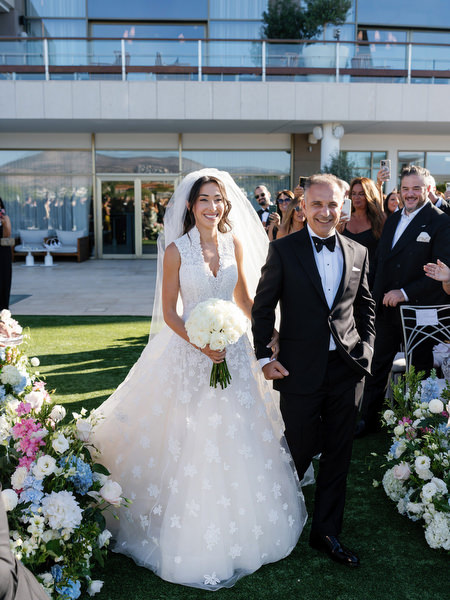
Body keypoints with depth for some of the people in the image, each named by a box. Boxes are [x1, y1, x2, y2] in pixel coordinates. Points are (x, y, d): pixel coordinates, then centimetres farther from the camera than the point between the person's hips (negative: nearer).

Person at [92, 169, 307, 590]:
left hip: (234, 350, 4)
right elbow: (169, 313, -8)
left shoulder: (234, 243, 3)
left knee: (238, 439, 11)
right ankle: (195, 538, 24)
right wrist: (202, 345, -20)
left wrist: (268, 332, 10)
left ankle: (240, 529, 33)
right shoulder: (177, 249, -8)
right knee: (193, 439, 3)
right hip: (189, 351, -4)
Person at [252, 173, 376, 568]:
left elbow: (366, 306, 16)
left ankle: (327, 532, 31)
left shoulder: (358, 253, 7)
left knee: (338, 455, 12)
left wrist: (366, 348, 4)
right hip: (300, 369, -3)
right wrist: (264, 356, -5)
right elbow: (263, 307, -1)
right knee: (299, 451, 8)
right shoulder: (283, 250, -4)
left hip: (347, 369, 4)